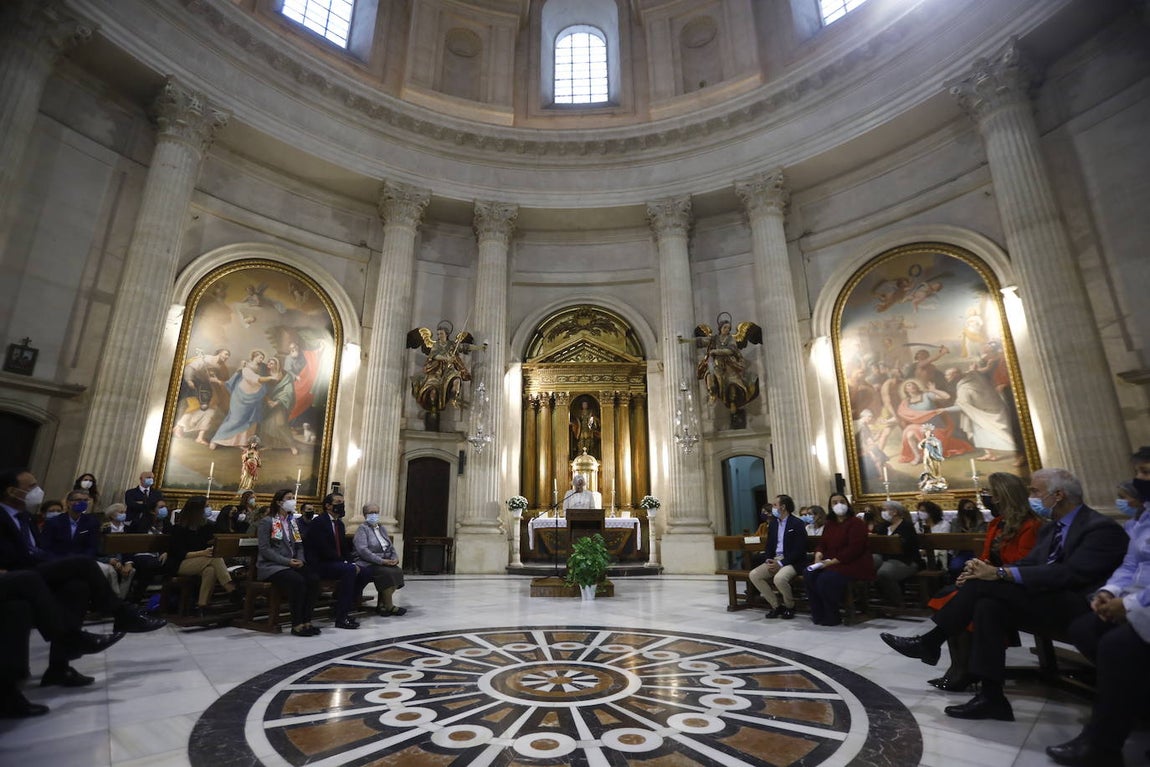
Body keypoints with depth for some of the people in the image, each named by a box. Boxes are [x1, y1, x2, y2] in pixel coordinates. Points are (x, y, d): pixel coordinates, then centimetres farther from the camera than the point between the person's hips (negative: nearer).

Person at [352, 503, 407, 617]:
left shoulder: (381, 528, 19)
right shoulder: (362, 528, -2)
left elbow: (391, 547, 19)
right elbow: (362, 550, -16)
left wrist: (395, 558, -4)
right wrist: (381, 561, -22)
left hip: (384, 562, 7)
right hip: (367, 564, -6)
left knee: (398, 571, -21)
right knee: (388, 573, -30)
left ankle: (382, 605, -11)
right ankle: (389, 607, -16)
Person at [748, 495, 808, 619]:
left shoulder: (797, 523, -9)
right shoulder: (773, 523, 13)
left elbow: (799, 550, -14)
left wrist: (781, 563, -17)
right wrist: (769, 560, -2)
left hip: (792, 562, -7)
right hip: (774, 560, 7)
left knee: (779, 578, -35)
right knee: (754, 575, -13)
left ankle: (789, 607, -4)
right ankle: (776, 605, 1)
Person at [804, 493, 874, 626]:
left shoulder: (856, 523, -8)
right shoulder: (829, 524, 16)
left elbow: (854, 548, -18)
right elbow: (822, 543, 16)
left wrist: (832, 561, -20)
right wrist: (818, 556, -7)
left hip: (853, 564, -7)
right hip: (830, 563, 7)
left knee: (825, 579, -29)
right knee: (809, 575, -18)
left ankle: (832, 617, -8)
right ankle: (819, 615, -6)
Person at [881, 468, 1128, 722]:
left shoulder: (1102, 528, -8)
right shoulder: (1051, 529, 18)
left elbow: (1070, 573, -22)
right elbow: (1027, 566, 10)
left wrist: (1000, 573, -27)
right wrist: (986, 570, -10)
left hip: (1078, 606, -8)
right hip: (1049, 600, 8)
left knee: (983, 585, -26)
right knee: (988, 606, -20)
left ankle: (930, 642, -16)